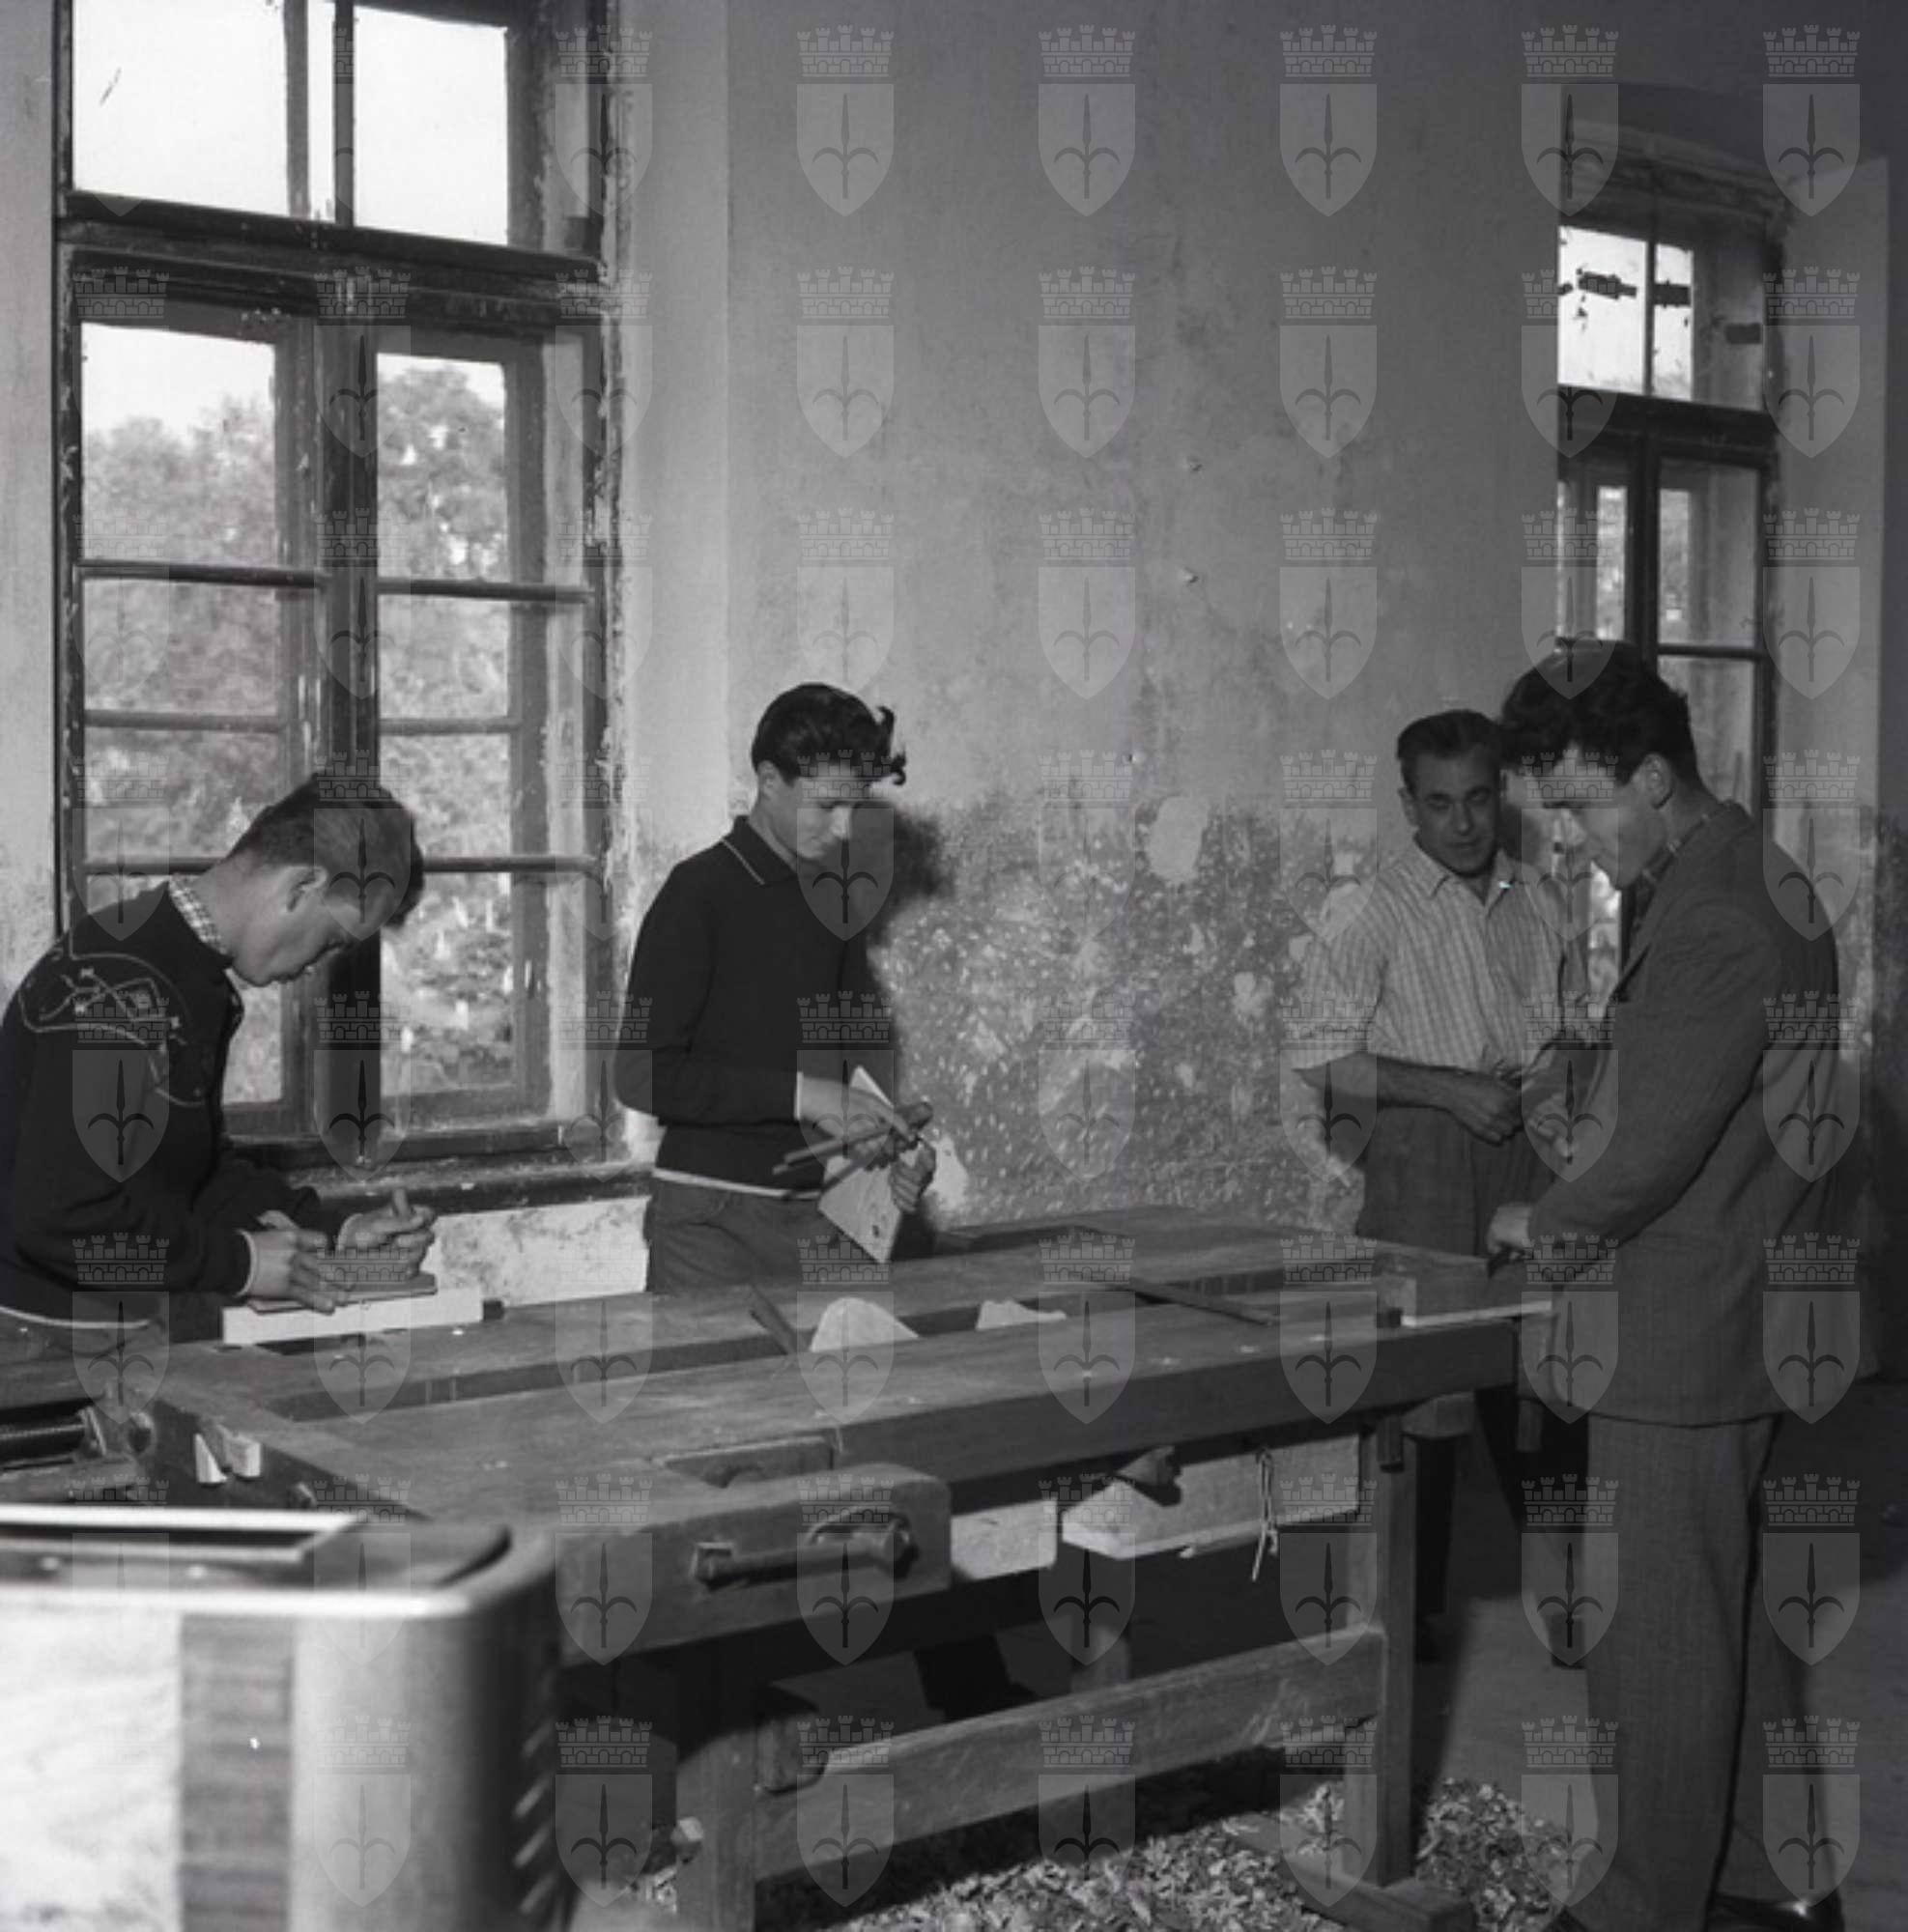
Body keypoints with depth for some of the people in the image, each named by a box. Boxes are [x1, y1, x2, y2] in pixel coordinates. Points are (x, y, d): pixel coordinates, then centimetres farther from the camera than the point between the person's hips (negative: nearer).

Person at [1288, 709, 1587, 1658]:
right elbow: (1319, 1055, -10)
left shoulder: (1541, 902, 11)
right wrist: (1453, 1090, -16)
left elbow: (1575, 1022, 23)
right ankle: (1409, 1607, 14)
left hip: (1532, 1159, 4)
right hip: (1424, 1160, -4)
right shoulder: (1371, 914, -5)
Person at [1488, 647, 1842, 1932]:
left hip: (1687, 1339, -10)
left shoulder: (1713, 920, -22)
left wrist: (1542, 1221, -5)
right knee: (1735, 1610, 19)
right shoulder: (1742, 876, 11)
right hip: (1742, 1317, 10)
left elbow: (1655, 1152, -22)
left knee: (1658, 1635, 2)